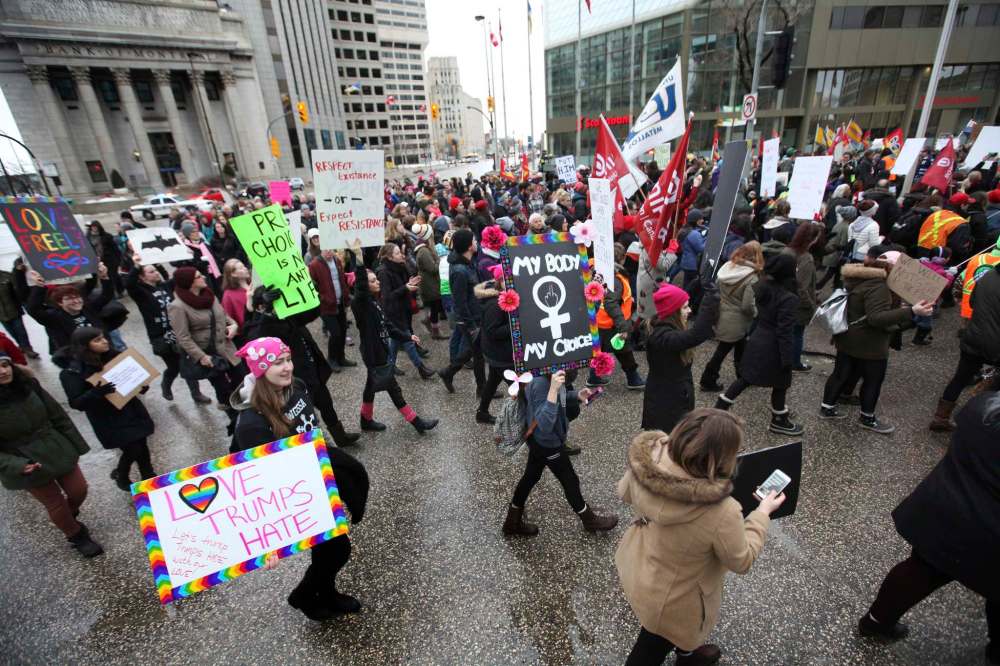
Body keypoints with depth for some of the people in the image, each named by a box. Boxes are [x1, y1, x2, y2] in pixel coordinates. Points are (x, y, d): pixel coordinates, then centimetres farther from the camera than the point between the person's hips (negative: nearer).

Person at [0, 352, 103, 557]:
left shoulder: (28, 385, -8)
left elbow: (57, 415, 2)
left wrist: (77, 445, 6)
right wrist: (18, 466, -26)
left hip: (58, 450, 3)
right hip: (27, 464, -3)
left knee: (79, 490, 13)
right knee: (55, 504, 12)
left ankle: (68, 520, 47)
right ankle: (77, 537, 38)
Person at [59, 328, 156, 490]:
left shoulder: (111, 357, -2)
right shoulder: (73, 371, -16)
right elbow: (76, 403, -18)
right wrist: (96, 392, -36)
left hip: (132, 409, 5)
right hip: (109, 420, -5)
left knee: (142, 444, 10)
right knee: (133, 449, -2)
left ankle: (149, 478, 29)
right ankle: (120, 476, 29)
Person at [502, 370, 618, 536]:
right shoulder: (541, 382, -35)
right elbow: (545, 425, -41)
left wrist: (577, 395, -8)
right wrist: (553, 389, -49)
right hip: (548, 442, -8)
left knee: (531, 476, 24)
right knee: (570, 481, 16)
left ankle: (513, 522, 43)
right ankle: (589, 520, 43)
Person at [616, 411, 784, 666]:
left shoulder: (645, 461, -28)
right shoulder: (721, 513, -41)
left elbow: (625, 493, -5)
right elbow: (742, 561, -17)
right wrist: (763, 513, -6)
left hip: (636, 567, 6)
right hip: (668, 598, -5)